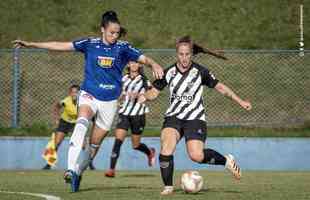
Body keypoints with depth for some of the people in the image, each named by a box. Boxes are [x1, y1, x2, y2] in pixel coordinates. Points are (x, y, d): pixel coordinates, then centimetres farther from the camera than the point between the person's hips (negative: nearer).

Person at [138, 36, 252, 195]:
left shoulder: (200, 72, -5)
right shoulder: (169, 73, 2)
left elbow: (220, 87, 4)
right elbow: (154, 92, 8)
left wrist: (240, 102, 5)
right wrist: (145, 96, -15)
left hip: (195, 118, -3)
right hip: (173, 116, 3)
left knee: (197, 156, -19)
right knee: (166, 147, -23)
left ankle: (227, 161, 10)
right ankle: (168, 187, -9)